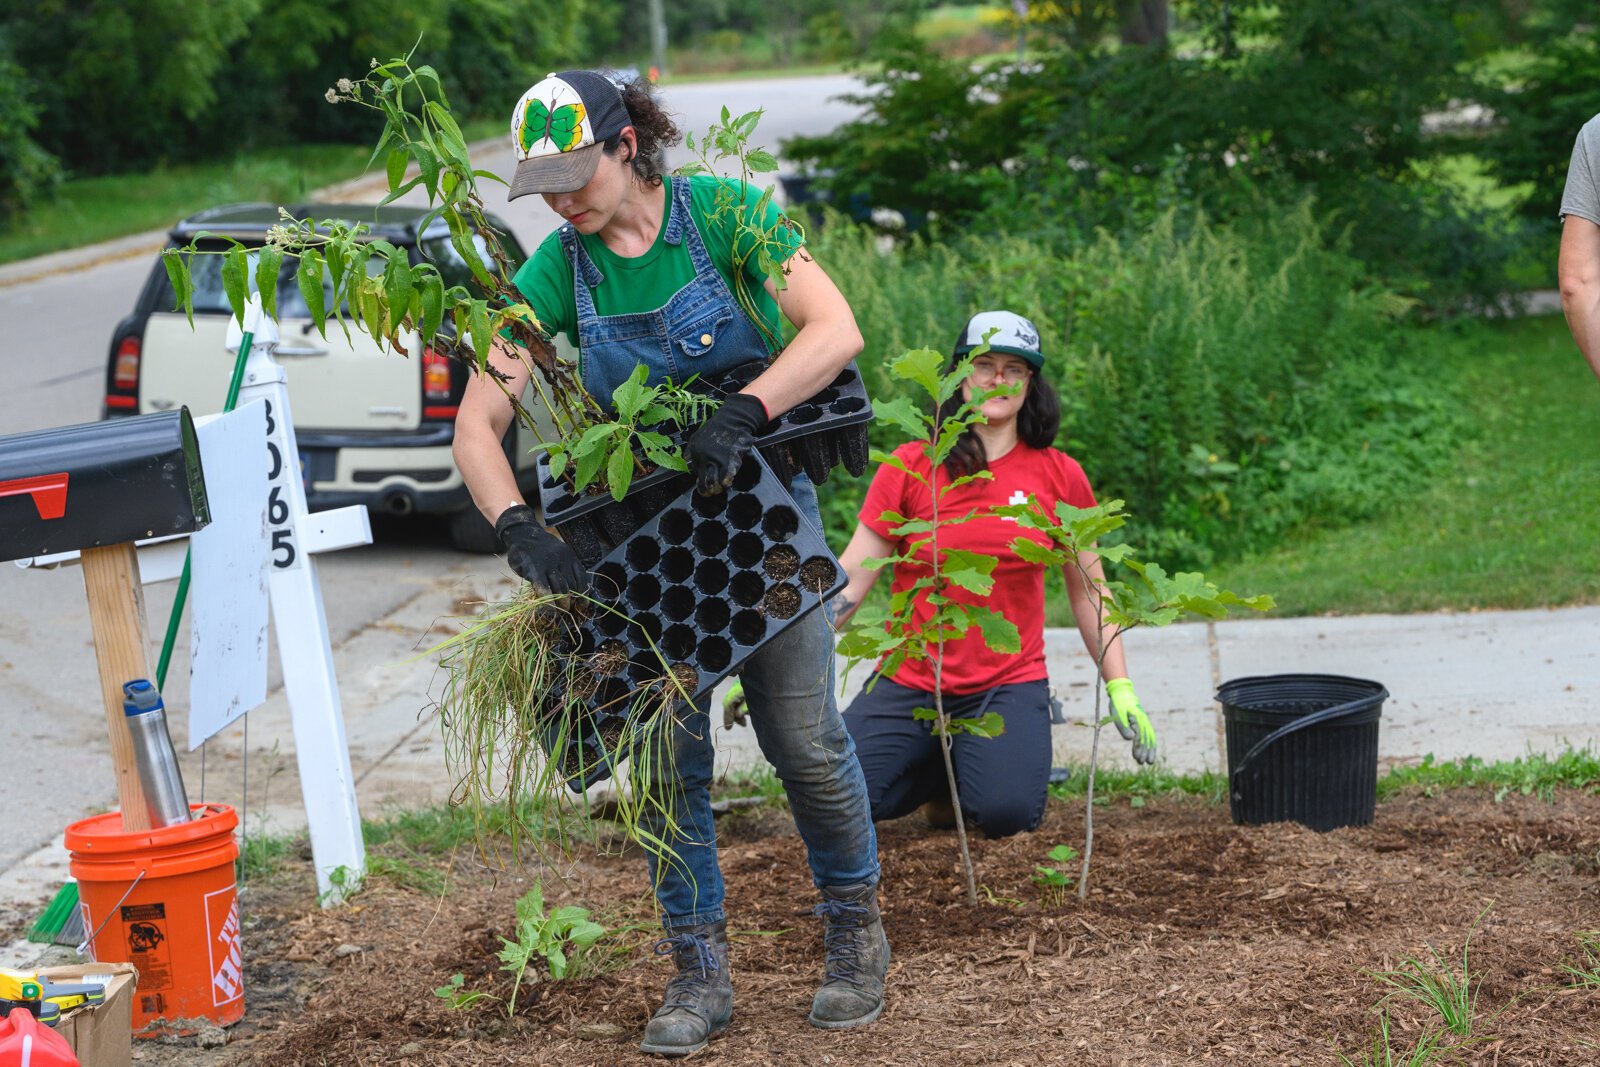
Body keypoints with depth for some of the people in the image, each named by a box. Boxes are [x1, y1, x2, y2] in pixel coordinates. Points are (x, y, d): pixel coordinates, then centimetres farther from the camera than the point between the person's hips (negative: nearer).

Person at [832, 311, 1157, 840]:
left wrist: (1121, 690, -1)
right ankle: (943, 770, 11)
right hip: (909, 684, 1)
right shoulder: (910, 466, -1)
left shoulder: (1060, 476, 1)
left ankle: (1006, 755, 10)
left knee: (1007, 811, -28)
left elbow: (1089, 593, 8)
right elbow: (848, 579, -2)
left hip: (1009, 684, -1)